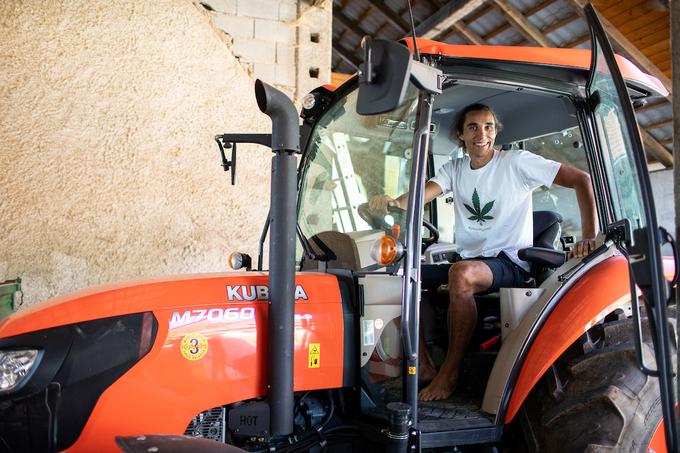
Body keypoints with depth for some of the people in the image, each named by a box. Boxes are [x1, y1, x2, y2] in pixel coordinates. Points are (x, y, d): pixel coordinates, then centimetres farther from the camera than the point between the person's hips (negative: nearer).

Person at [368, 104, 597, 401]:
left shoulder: (517, 162, -4)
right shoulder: (455, 169, 12)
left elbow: (581, 179, -8)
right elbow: (422, 195, -7)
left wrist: (588, 238, -18)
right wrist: (393, 202, -31)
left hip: (511, 263, -6)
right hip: (469, 262, 6)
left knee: (461, 274, -38)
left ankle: (450, 371, -23)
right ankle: (425, 369, -12)